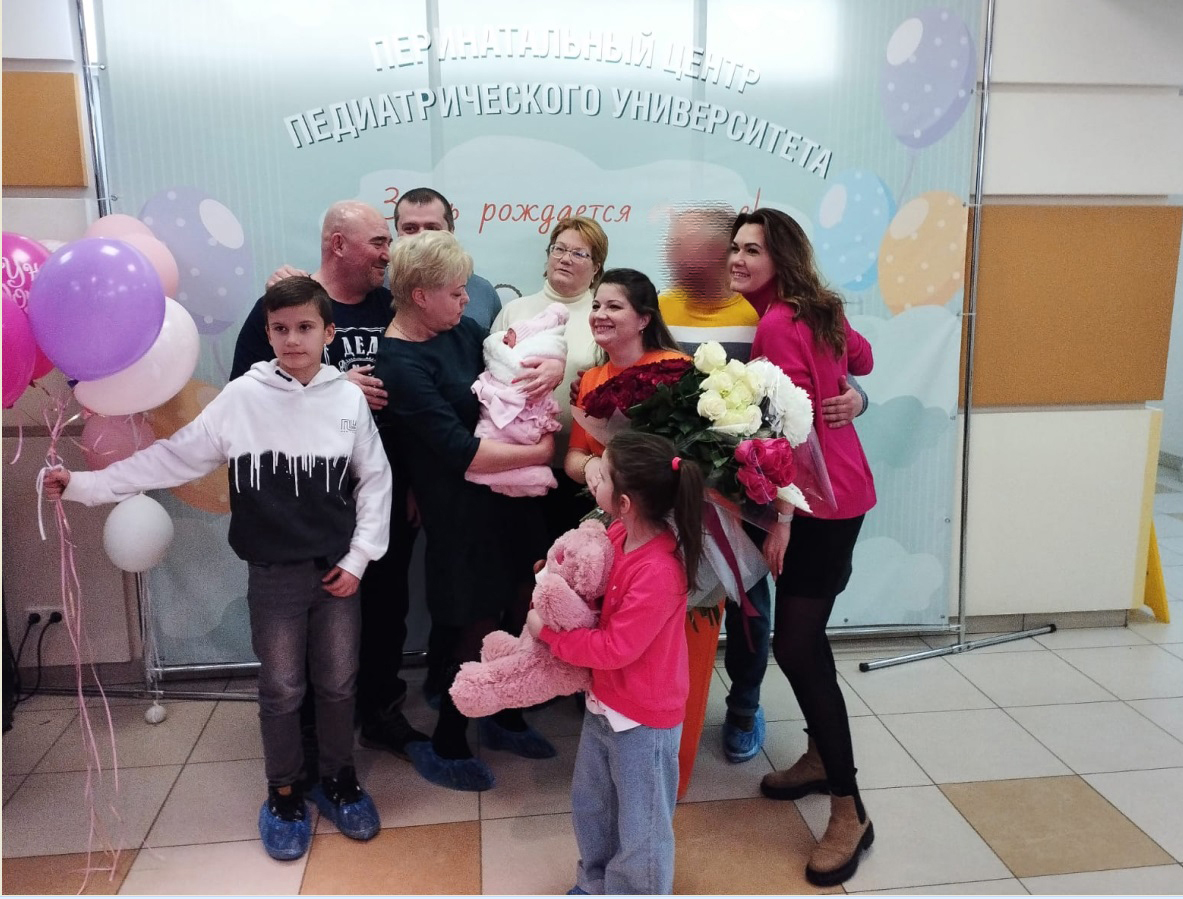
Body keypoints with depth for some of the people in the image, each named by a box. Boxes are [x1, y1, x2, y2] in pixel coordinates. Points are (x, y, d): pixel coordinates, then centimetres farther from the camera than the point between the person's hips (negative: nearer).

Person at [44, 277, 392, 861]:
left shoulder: (349, 399, -4)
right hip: (273, 575, 0)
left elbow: (375, 480, 1)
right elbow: (172, 458, -3)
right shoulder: (241, 397, -6)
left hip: (337, 570, 1)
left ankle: (338, 780, 34)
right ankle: (284, 794, 32)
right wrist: (84, 484, -5)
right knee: (280, 690, 12)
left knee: (338, 683, 13)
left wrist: (358, 557, -3)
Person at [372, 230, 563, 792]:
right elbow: (460, 450, -24)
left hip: (509, 496, 8)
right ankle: (444, 747, 29)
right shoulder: (400, 365, -18)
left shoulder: (460, 331, 4)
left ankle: (505, 718, 41)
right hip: (462, 510, -8)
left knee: (522, 606, 18)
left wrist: (552, 367, -4)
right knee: (477, 625, 6)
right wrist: (539, 452, -17)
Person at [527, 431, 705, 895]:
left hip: (644, 718, -9)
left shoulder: (658, 573, -33)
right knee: (590, 804, 28)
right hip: (604, 701, 9)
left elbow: (614, 649, -27)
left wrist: (548, 632, -17)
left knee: (640, 826, 14)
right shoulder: (618, 534, -8)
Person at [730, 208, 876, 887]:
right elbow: (862, 357, 27)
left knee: (795, 645, -8)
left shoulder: (779, 325, -17)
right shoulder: (818, 312, 10)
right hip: (839, 492, 10)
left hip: (819, 501, -10)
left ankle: (850, 813, 3)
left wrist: (781, 517, -21)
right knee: (805, 633, 18)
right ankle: (822, 758, 35)